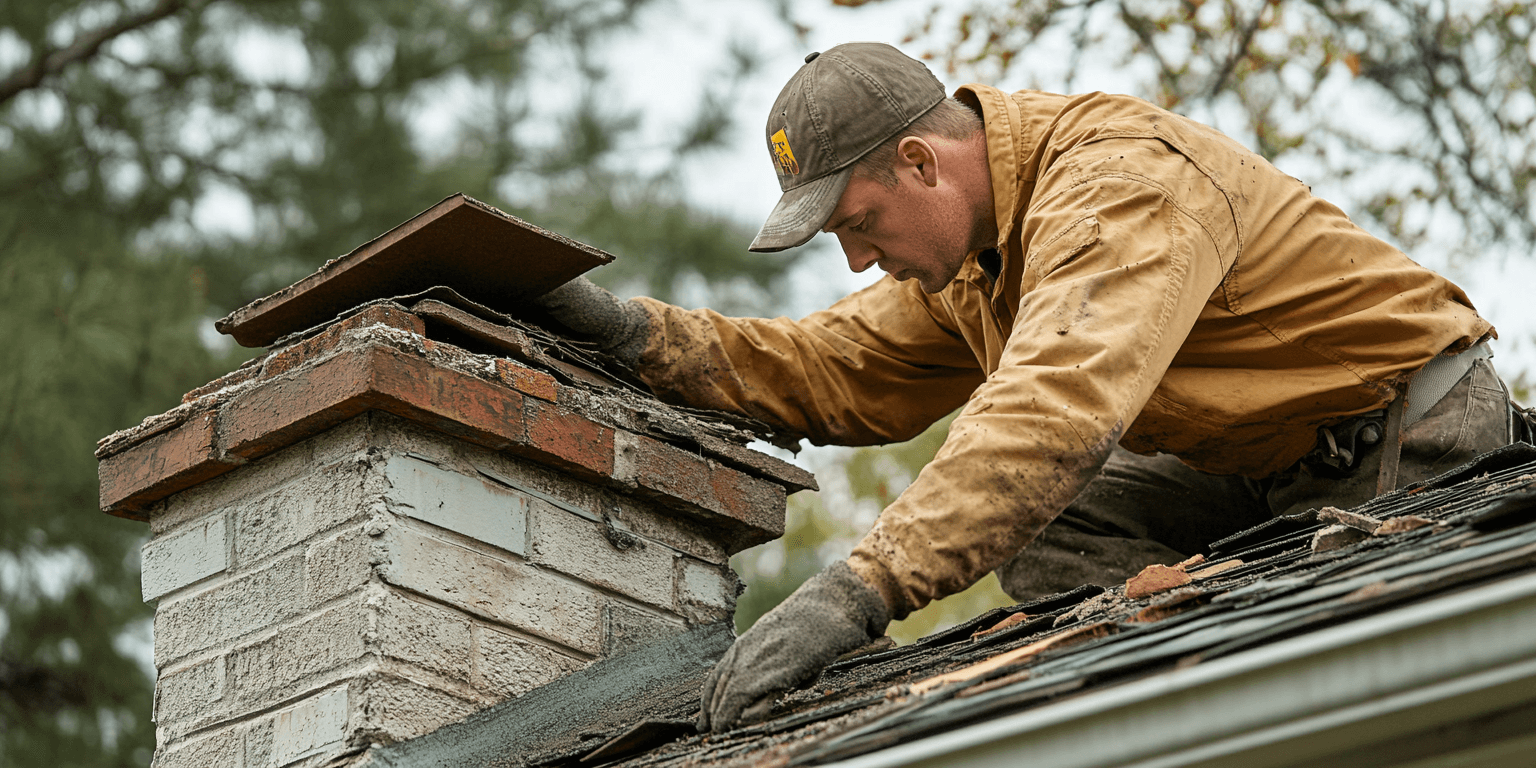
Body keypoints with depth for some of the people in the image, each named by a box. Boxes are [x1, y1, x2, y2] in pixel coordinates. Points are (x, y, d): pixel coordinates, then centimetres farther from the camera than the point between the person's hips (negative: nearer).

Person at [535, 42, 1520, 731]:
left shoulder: (1121, 182, -28)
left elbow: (1058, 408, -42)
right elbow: (837, 372, 7)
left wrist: (855, 595, -49)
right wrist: (637, 331, -6)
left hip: (1415, 441, -9)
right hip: (1264, 467, 9)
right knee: (1041, 540, -8)